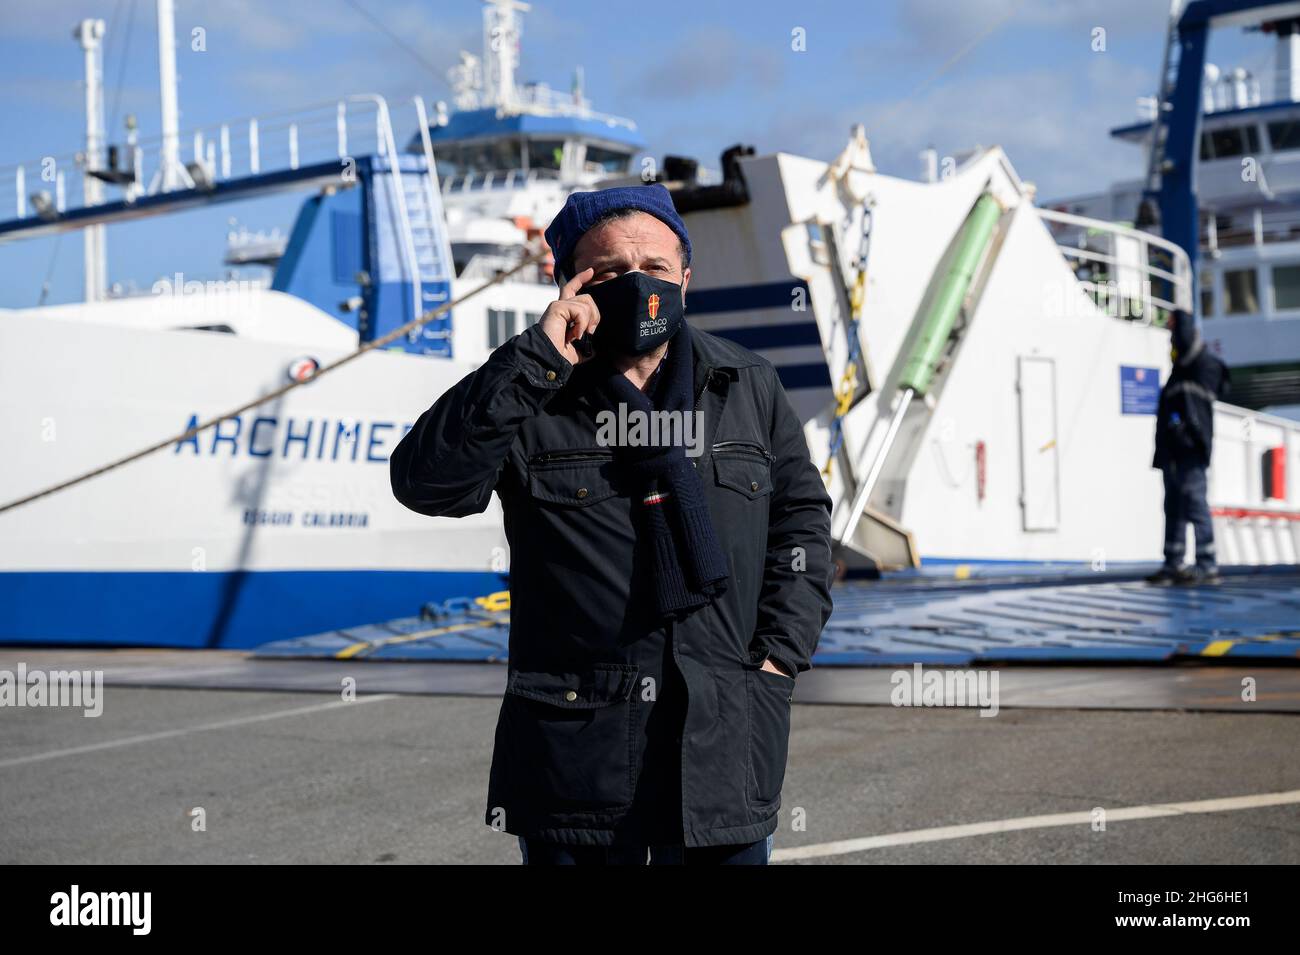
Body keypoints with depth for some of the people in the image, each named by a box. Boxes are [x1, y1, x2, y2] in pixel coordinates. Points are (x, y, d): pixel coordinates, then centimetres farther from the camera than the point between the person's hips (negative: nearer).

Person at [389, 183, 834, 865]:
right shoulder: (530, 398, -2)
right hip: (572, 747, -2)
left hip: (723, 738, 2)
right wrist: (534, 357, -20)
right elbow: (425, 482, -17)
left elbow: (801, 514, 15)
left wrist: (781, 653, 4)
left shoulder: (748, 386, 8)